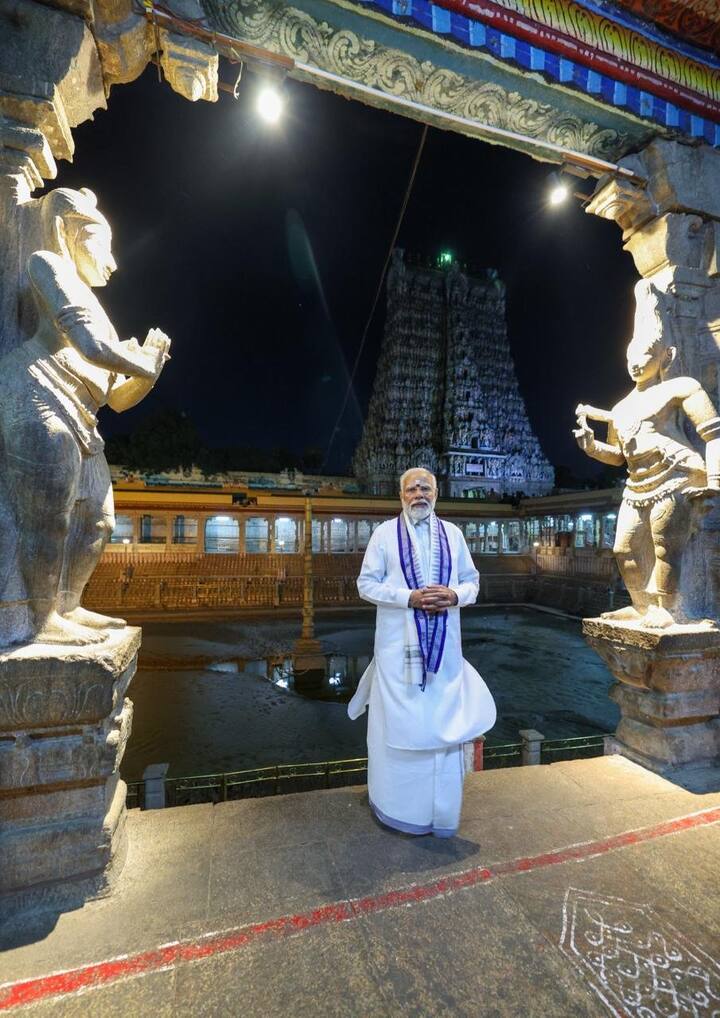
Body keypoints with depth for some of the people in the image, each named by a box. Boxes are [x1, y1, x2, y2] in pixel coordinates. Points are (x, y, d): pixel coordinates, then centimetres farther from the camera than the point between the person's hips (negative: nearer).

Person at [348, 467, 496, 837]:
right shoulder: (385, 533, -2)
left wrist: (454, 595, -13)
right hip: (399, 643, -2)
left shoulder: (452, 533, 7)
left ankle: (441, 809, 31)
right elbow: (366, 584, -5)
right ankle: (396, 803, 29)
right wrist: (409, 598, -17)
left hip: (443, 642, 3)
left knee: (443, 721, 11)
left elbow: (472, 581, 10)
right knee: (398, 721, 7)